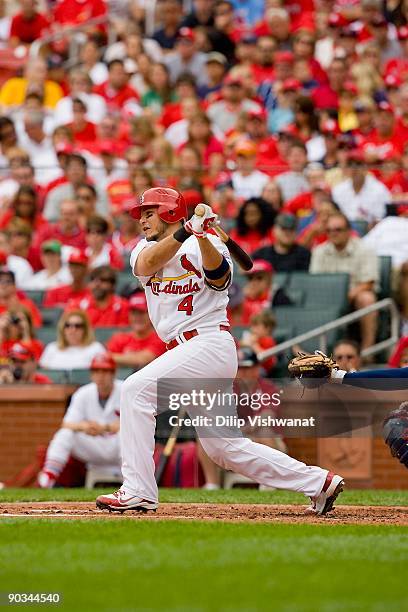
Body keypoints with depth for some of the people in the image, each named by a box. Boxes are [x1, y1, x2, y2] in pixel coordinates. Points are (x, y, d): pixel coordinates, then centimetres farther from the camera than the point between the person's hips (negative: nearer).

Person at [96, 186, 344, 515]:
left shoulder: (208, 244, 0)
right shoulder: (145, 248, 16)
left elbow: (219, 277, -21)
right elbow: (147, 264, -9)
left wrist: (202, 237, -36)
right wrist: (186, 230, -22)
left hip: (209, 343, -8)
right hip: (187, 351, 8)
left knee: (136, 389, -21)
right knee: (224, 447, 8)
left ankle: (138, 490, -22)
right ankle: (319, 482, 14)